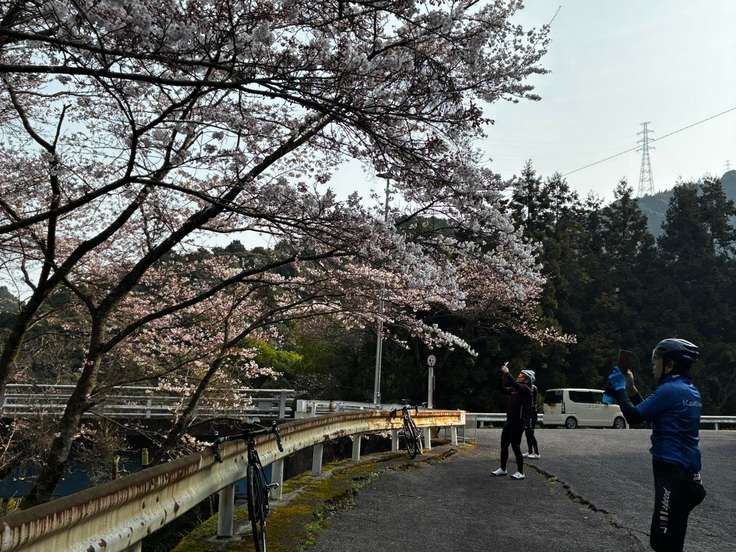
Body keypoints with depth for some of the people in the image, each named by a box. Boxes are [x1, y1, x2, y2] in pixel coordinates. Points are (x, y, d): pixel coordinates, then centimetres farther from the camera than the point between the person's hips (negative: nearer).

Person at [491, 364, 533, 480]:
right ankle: (502, 469, 23)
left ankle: (520, 472, 5)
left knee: (515, 446, -6)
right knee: (503, 444, 12)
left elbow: (514, 384, -27)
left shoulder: (526, 390, -10)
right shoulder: (514, 389, 15)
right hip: (509, 421, 9)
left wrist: (507, 373, -22)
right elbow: (503, 388, 22)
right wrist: (503, 375, 12)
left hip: (518, 422, -9)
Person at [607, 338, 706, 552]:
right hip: (688, 472, 10)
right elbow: (648, 413, 21)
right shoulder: (690, 390, 14)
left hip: (672, 472, -10)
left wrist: (619, 388, -2)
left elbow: (633, 416, -14)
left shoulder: (670, 390, -16)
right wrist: (632, 387, 17)